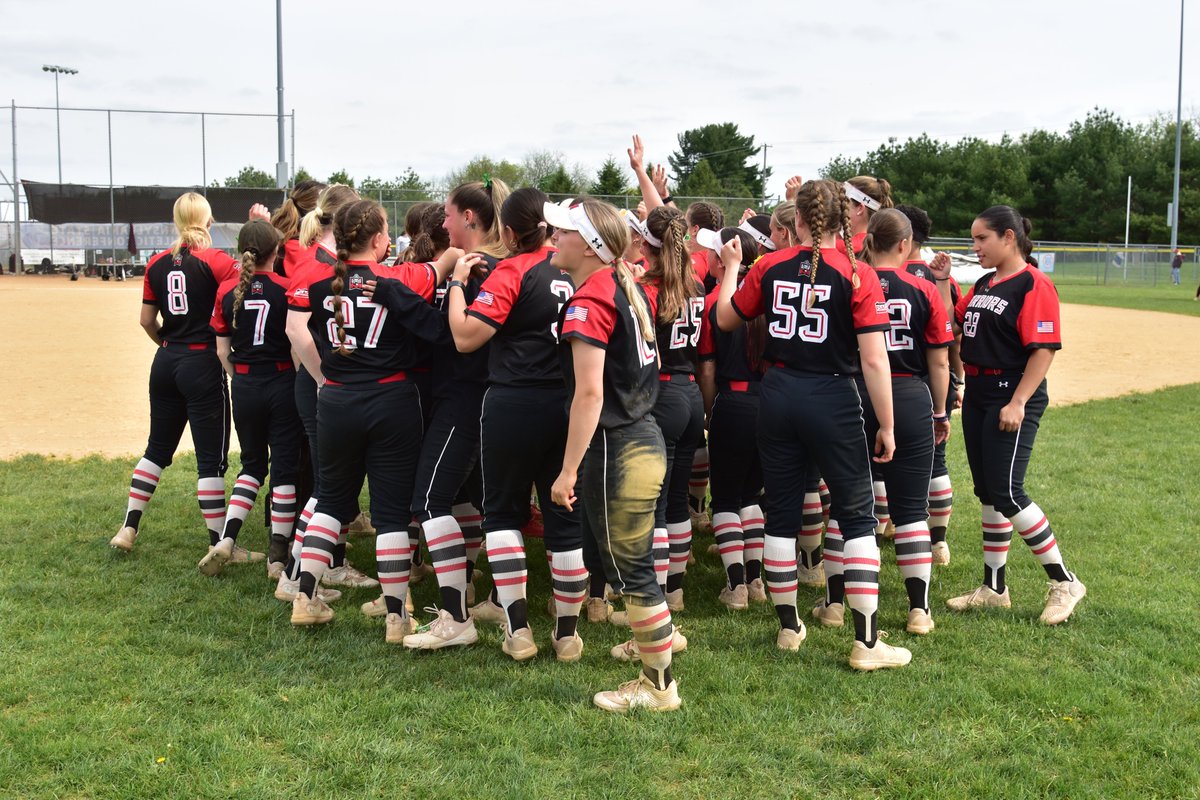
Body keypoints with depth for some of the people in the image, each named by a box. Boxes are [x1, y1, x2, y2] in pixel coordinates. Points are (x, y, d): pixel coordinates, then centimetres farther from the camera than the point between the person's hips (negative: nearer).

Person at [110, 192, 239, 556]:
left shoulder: (157, 264, 5)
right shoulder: (213, 260, -11)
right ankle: (219, 545, 3)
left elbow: (147, 320, 9)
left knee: (157, 448, 19)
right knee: (211, 459, -1)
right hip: (204, 365, -6)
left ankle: (128, 528, 21)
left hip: (166, 363, 6)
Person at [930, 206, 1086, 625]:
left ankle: (1064, 582, 2)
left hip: (1012, 397, -9)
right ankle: (994, 587, 22)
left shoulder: (1034, 284, -12)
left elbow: (1044, 349, -18)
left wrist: (1018, 403, -22)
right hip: (977, 394, 9)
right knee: (987, 493, 12)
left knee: (1006, 494, -12)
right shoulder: (983, 284, 15)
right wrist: (942, 281, 4)